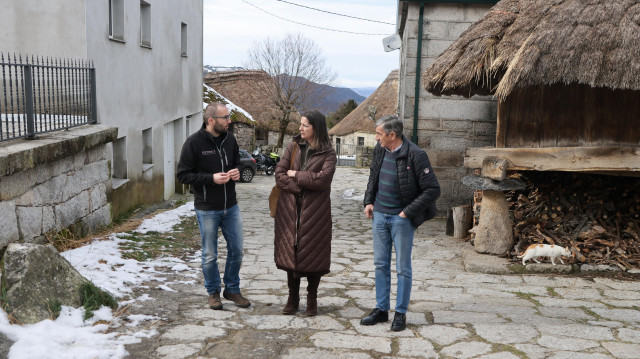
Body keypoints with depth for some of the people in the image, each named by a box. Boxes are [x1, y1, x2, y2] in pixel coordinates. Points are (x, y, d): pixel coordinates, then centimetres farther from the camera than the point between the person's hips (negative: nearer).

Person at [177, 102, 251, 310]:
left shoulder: (229, 139, 3)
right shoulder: (194, 143, -13)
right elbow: (183, 175, -12)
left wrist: (236, 172, -5)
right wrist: (212, 178, -21)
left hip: (231, 207, 5)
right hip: (207, 209, -5)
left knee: (237, 250, 11)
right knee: (210, 256, 8)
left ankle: (232, 289, 29)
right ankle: (213, 292, 28)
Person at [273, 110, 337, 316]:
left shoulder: (328, 154, -3)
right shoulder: (293, 147, 7)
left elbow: (322, 179, -17)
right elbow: (279, 174, 0)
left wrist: (295, 175, -9)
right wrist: (300, 187, -12)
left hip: (315, 211, -3)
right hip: (289, 209, 3)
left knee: (313, 255, 4)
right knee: (290, 252, 7)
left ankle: (312, 300, 19)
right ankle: (292, 299, 19)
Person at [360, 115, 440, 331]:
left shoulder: (415, 156, -19)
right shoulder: (380, 150, 1)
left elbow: (433, 190, -16)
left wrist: (408, 212, -16)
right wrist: (369, 201, 8)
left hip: (401, 218, -6)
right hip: (379, 215, 6)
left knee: (402, 268, 4)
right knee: (380, 265, 12)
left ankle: (401, 313, 16)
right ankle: (381, 309, 23)